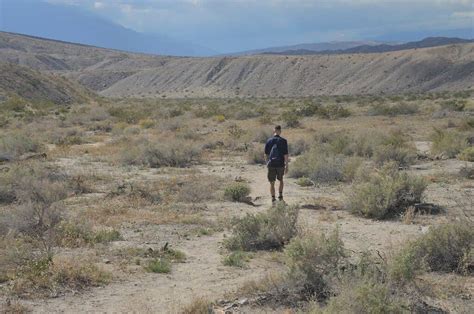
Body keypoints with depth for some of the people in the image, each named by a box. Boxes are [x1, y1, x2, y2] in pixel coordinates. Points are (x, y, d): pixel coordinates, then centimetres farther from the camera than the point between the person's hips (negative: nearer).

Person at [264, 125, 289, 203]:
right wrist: (286, 166, -2)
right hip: (280, 164, 0)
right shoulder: (283, 141, -5)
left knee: (272, 183, 6)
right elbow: (286, 155, -7)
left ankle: (273, 199, 1)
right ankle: (280, 195, 17)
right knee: (281, 180, 22)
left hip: (271, 165, 0)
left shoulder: (269, 141, 1)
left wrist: (267, 163, 19)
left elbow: (266, 154, 6)